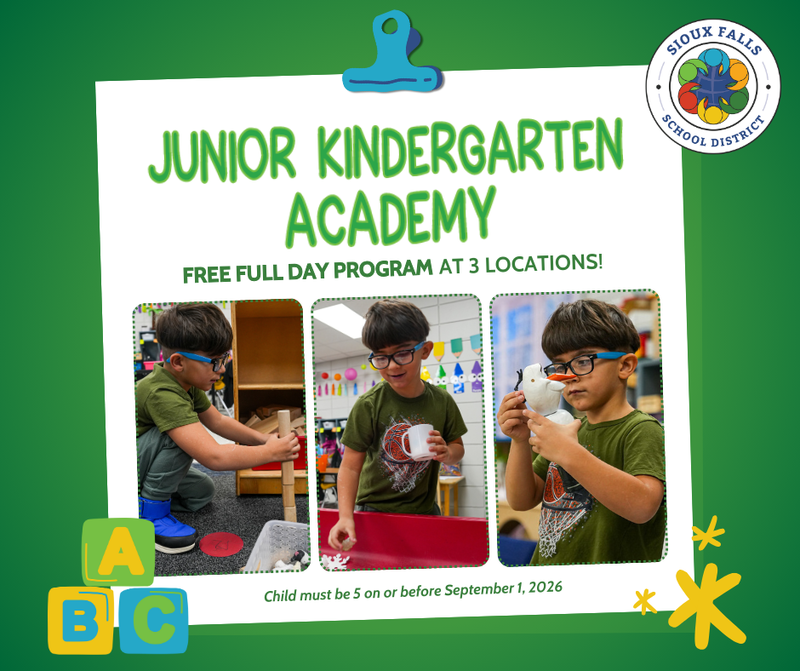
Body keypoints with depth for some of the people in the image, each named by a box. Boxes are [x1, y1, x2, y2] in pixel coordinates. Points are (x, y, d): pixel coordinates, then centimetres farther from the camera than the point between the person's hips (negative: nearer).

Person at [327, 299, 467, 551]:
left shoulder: (441, 401, -4)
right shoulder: (368, 405, -15)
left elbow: (458, 448, 7)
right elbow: (351, 466, -14)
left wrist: (447, 453, -17)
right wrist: (346, 516, -25)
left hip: (424, 509, 3)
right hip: (374, 510, -3)